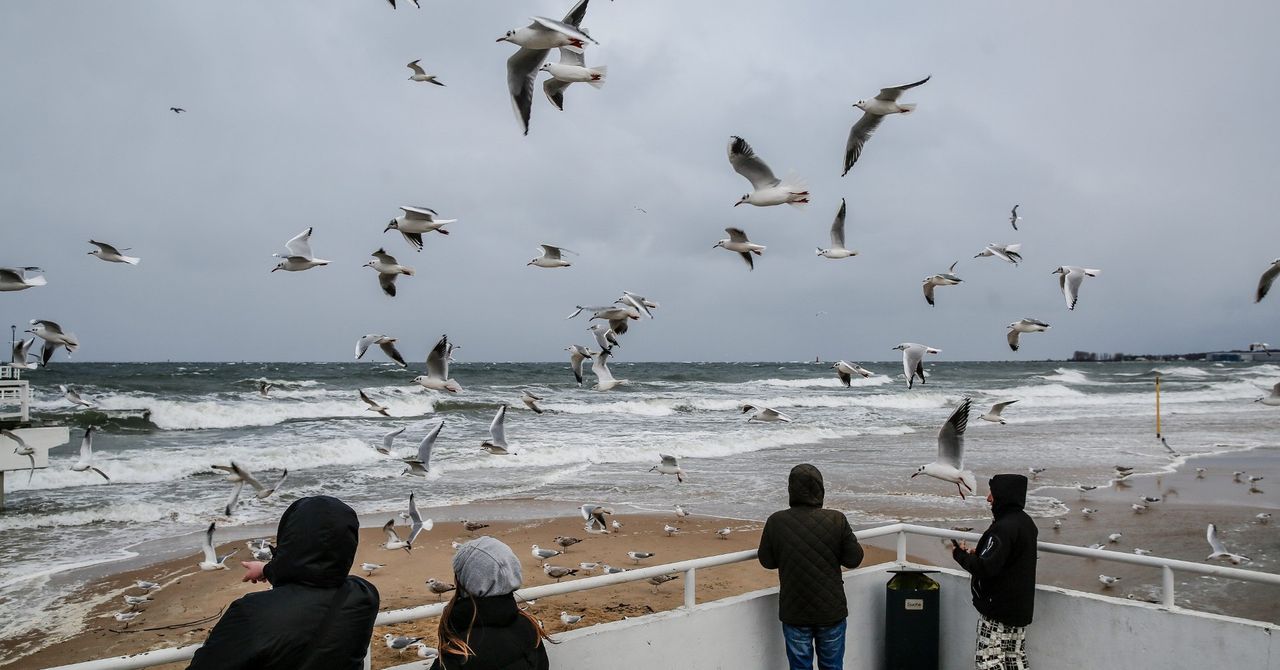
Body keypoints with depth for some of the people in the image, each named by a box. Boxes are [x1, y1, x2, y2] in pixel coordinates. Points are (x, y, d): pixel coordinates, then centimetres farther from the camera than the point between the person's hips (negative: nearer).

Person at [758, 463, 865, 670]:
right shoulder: (837, 520, -13)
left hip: (794, 613, 0)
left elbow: (767, 561, -1)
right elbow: (854, 559, -6)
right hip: (831, 612, 0)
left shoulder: (775, 522, -12)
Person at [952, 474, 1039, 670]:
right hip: (1020, 608, 10)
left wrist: (961, 554, -10)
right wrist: (978, 553, 10)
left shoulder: (1003, 527, -22)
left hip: (997, 610, -10)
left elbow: (985, 568, -27)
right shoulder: (1026, 522, 8)